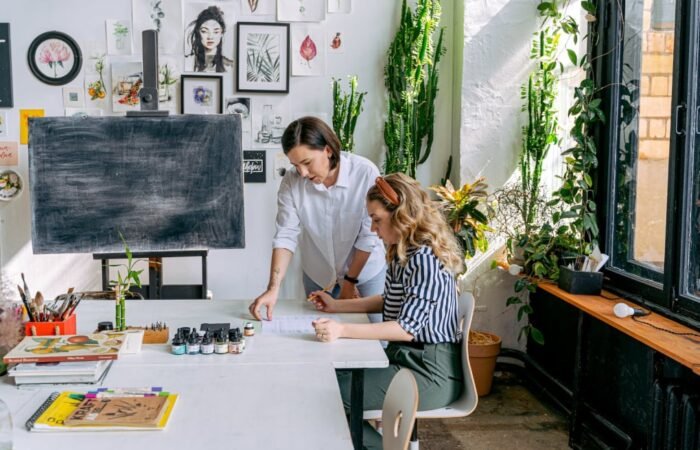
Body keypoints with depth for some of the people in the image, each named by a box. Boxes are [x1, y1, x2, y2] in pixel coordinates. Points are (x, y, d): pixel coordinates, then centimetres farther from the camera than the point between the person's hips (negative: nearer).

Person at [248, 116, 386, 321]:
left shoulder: (366, 173, -24)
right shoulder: (291, 182, -17)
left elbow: (369, 235, -18)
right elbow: (286, 235, -17)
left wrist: (349, 282, -12)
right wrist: (273, 288, -27)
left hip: (366, 271, -1)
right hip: (318, 275, 2)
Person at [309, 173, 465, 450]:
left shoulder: (426, 259, -20)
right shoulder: (403, 254, 11)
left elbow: (407, 328, -24)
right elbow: (390, 302, 20)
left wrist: (343, 330, -30)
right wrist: (336, 306, 17)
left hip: (430, 372, -10)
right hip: (405, 357, 10)